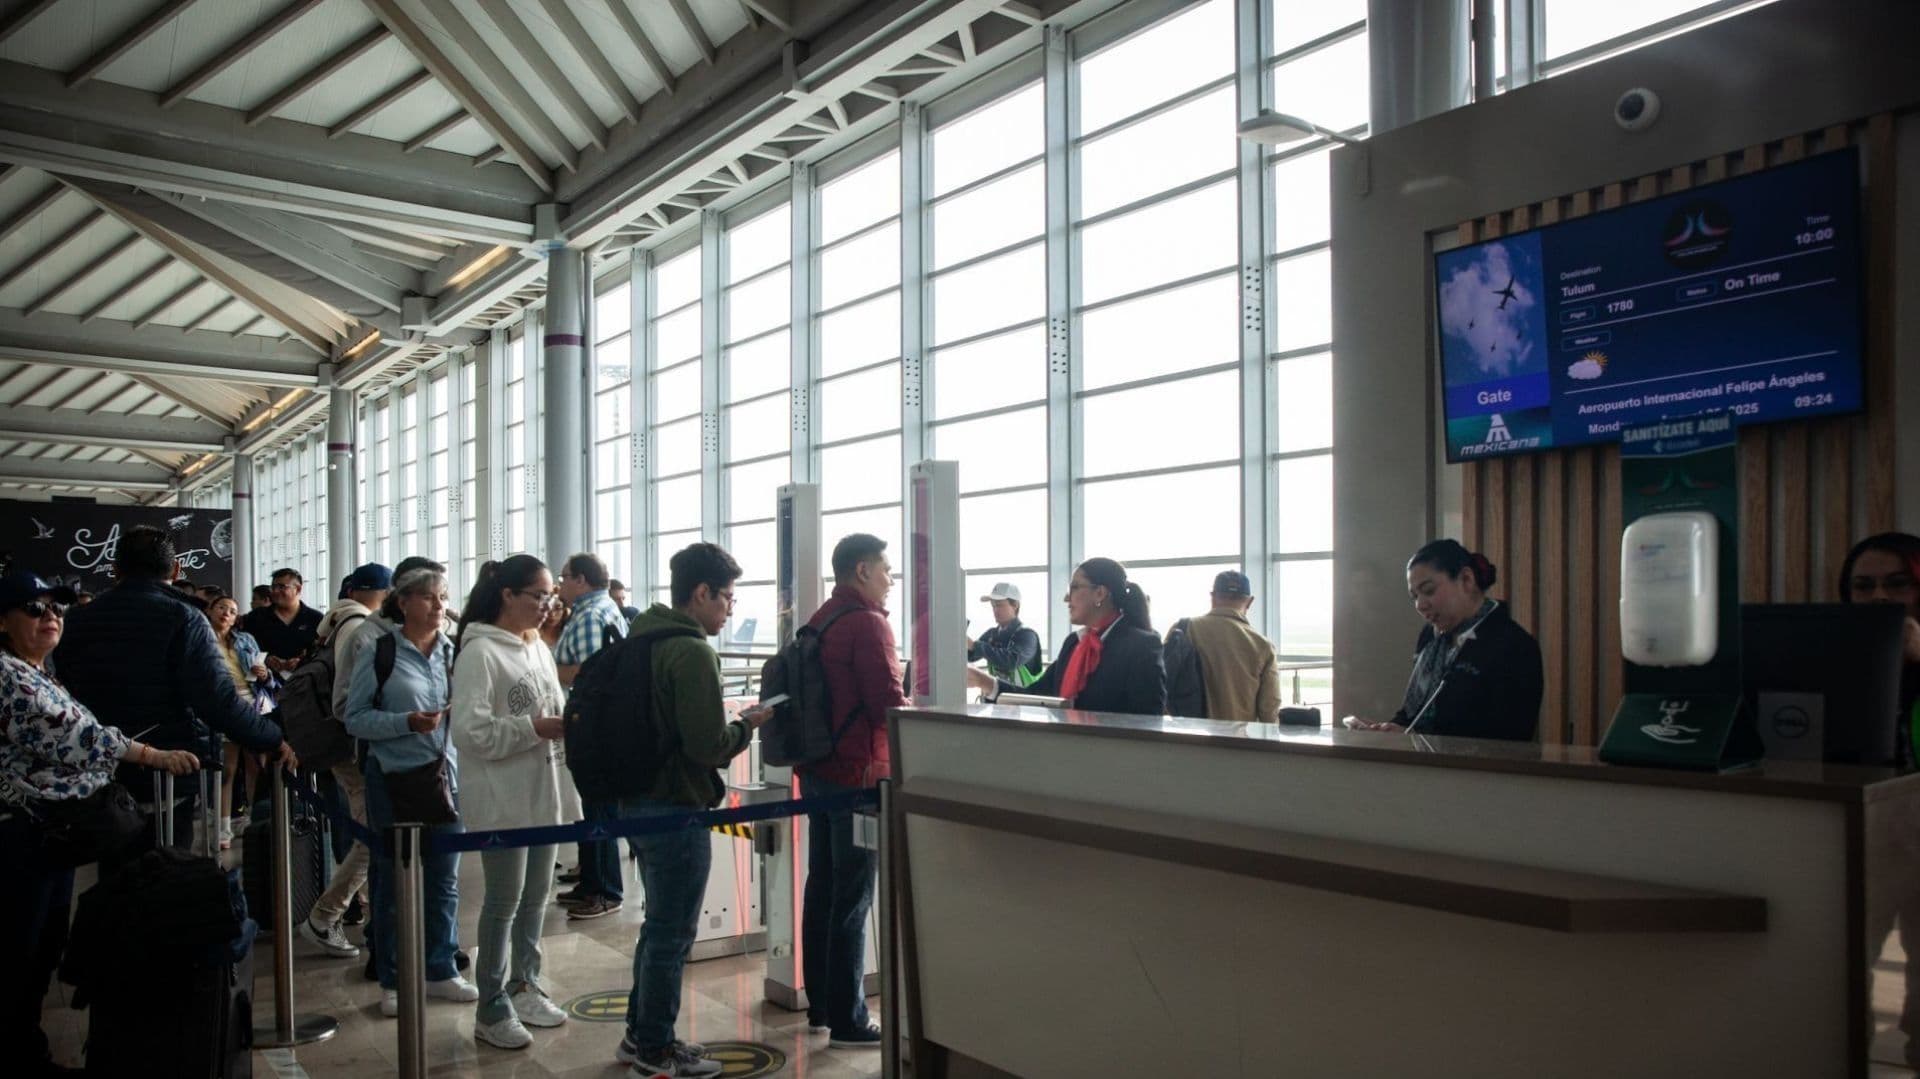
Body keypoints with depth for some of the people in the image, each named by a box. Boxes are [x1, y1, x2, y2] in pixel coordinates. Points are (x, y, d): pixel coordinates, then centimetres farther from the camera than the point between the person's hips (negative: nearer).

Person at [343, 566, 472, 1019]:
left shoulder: (453, 651, 6)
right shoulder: (380, 652, -5)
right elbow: (355, 717, -7)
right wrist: (408, 722, -20)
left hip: (446, 776, 4)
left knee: (444, 879, 9)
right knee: (394, 880, 7)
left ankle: (440, 970, 24)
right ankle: (393, 981, 21)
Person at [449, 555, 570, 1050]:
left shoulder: (538, 647, 10)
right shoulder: (480, 652, -15)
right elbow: (470, 731, -23)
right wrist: (536, 729, -25)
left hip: (543, 793, 8)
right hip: (502, 799, -8)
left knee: (536, 895, 16)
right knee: (504, 902, 2)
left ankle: (524, 987, 32)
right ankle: (492, 1009, 15)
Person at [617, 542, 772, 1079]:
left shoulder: (645, 640, 9)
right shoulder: (692, 652, -20)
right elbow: (709, 746, -23)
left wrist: (730, 725, 15)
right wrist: (747, 725, -5)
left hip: (639, 800, 10)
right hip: (677, 809, -10)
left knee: (659, 926, 21)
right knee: (672, 934, 4)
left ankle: (641, 1035, 32)